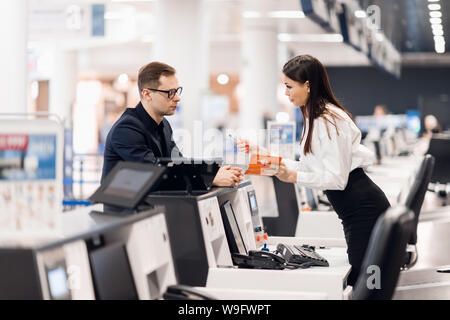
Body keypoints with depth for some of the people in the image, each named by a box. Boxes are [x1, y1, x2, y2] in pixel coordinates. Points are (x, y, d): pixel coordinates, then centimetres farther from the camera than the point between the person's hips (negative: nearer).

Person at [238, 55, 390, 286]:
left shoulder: (329, 121, -17)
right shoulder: (315, 118, 14)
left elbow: (337, 178, -20)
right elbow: (309, 167, 17)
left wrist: (293, 177, -25)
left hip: (364, 210, -10)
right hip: (356, 211, 10)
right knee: (356, 281, 11)